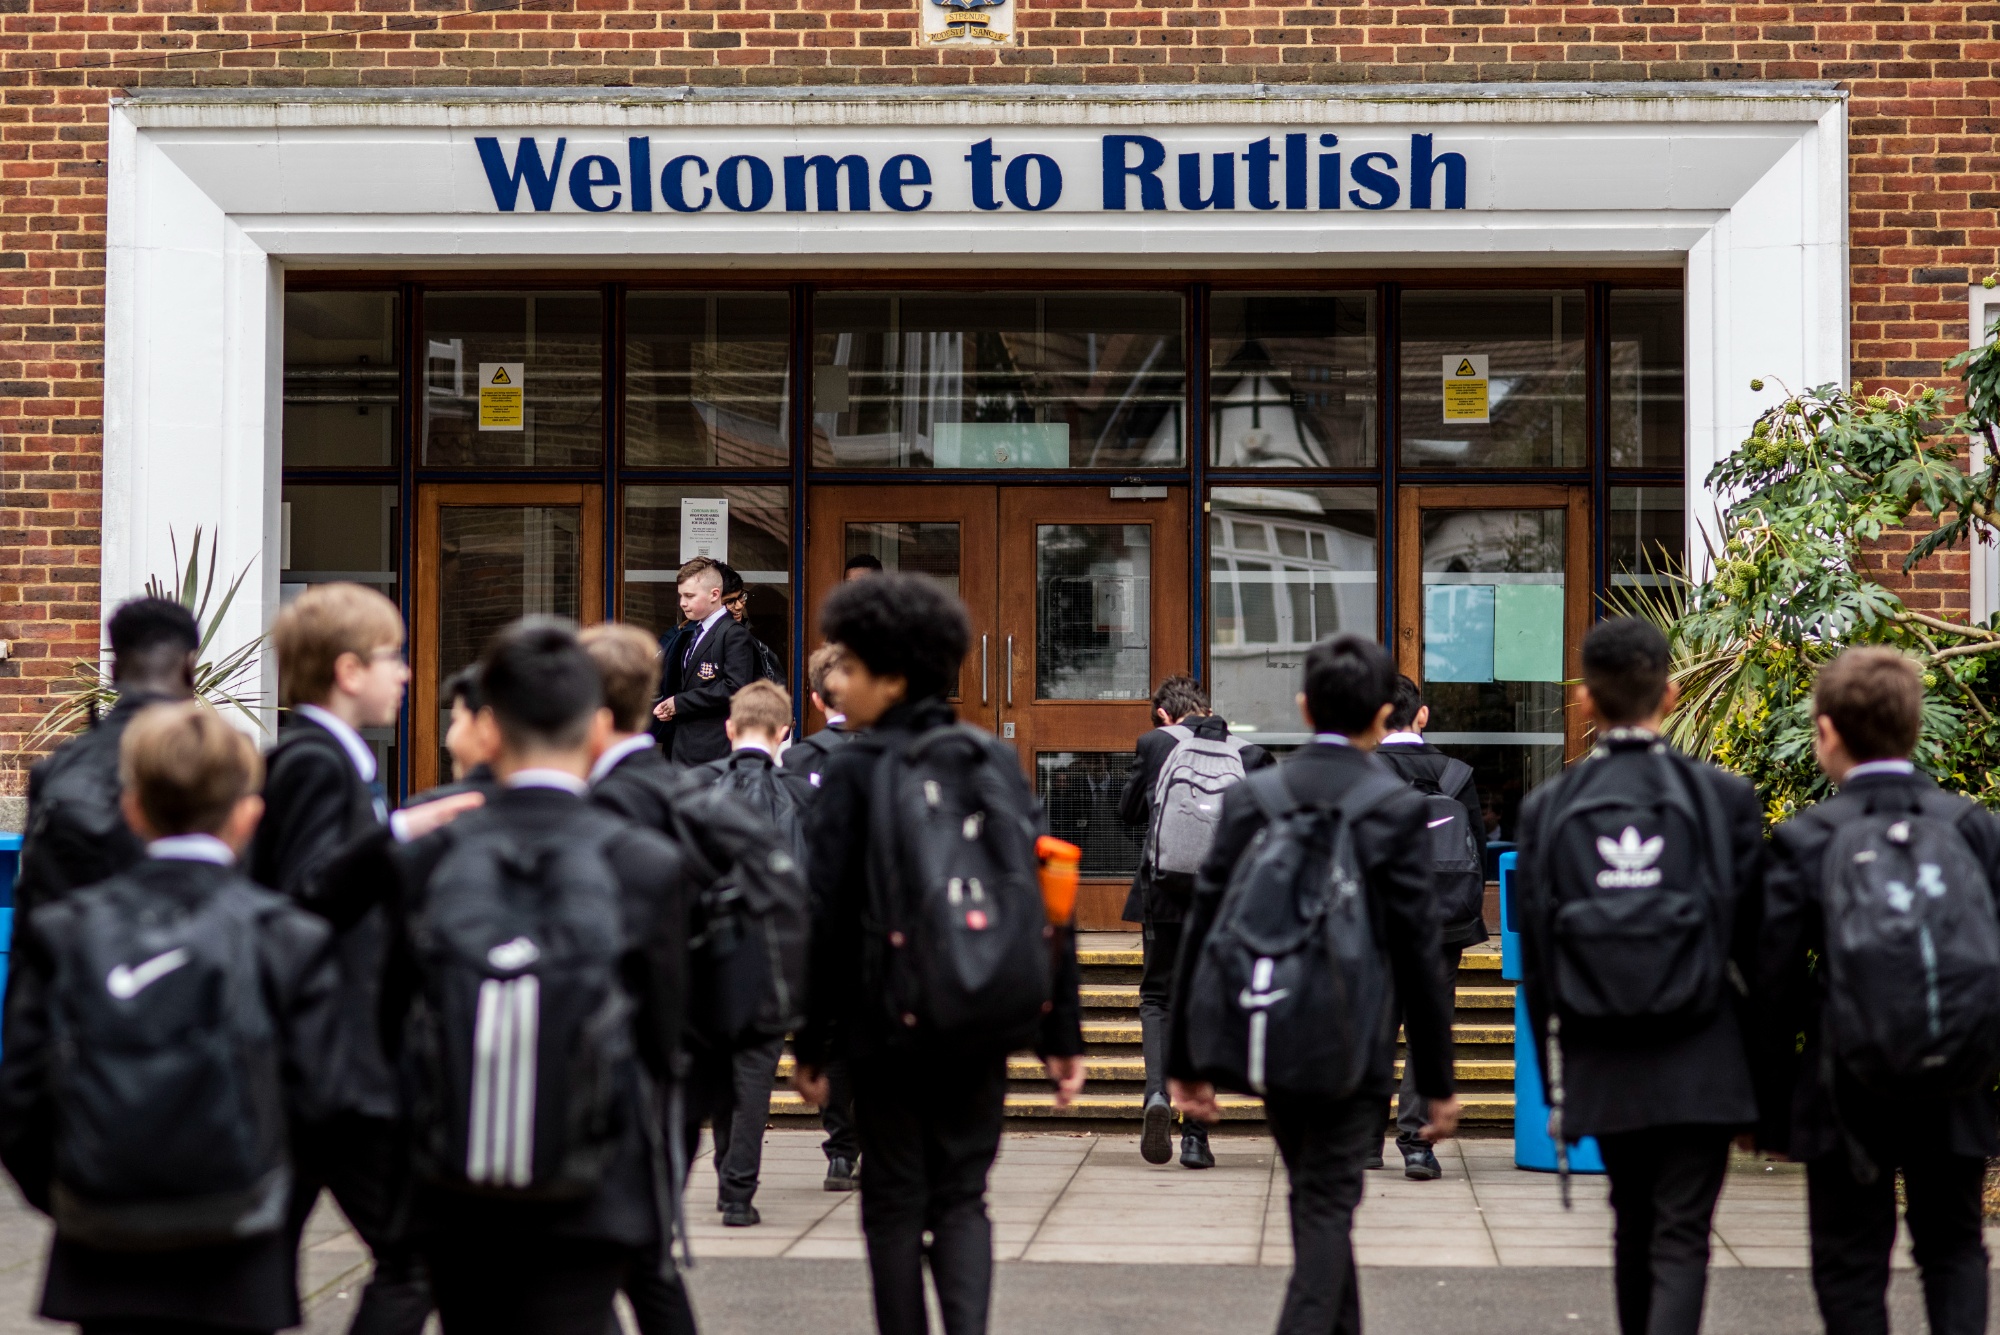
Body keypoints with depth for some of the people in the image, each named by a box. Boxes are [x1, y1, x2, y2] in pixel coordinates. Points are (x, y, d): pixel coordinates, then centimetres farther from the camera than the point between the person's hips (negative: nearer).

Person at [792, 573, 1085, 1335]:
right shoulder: (996, 764, 5)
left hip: (887, 1024, -4)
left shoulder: (856, 769, -7)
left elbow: (825, 915, -9)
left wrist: (811, 1042, -2)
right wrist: (1060, 1034, 8)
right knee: (962, 1198, 12)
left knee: (895, 1206, 8)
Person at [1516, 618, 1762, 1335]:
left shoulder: (1547, 809, -1)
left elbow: (1535, 957, 3)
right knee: (1681, 1238, -2)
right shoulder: (1724, 798, -6)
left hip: (1602, 1062, 3)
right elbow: (1755, 941, -1)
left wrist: (1555, 1077, 13)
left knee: (1633, 1229, 20)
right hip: (1699, 1061, -2)